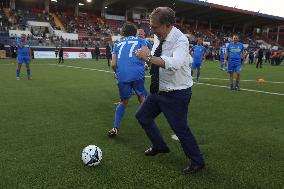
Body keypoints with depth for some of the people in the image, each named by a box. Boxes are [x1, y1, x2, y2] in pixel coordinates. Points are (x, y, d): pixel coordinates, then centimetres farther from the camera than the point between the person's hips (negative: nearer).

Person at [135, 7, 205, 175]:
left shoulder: (180, 40, -23)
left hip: (177, 93, -8)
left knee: (180, 129, -1)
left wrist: (149, 57, -41)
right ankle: (159, 146, 37)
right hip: (159, 90, 8)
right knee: (142, 116, 16)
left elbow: (175, 64, -42)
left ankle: (198, 162, 24)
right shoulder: (158, 37, 0)